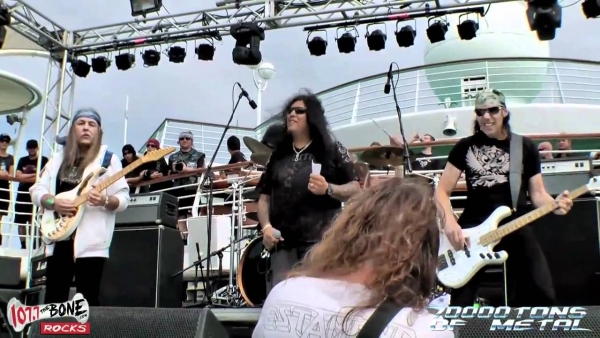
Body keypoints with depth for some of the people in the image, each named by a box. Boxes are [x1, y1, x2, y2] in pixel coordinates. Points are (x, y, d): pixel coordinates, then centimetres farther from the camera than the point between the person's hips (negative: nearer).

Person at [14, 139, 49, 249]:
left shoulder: (44, 160, 1)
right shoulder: (22, 160, 13)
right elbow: (18, 176, 1)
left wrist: (25, 178, -7)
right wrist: (34, 175, -8)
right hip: (22, 195, 4)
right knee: (20, 222, 5)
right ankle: (23, 246, 12)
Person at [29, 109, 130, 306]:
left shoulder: (108, 159, 2)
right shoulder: (58, 159, 15)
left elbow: (123, 198, -2)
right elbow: (36, 191, 11)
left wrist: (105, 201, -23)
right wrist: (54, 202, -10)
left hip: (91, 241, -4)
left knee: (88, 300, -2)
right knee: (53, 297, 7)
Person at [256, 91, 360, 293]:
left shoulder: (332, 151, 4)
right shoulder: (278, 155, 17)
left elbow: (355, 190, 1)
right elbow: (264, 197, 18)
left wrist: (329, 189, -18)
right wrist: (266, 226, 0)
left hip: (321, 242, -4)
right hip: (284, 244, 5)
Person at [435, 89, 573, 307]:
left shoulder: (526, 147, 8)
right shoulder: (465, 147, 5)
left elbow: (537, 193, 8)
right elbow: (442, 191, 4)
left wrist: (554, 205, -15)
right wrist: (449, 222, -14)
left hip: (516, 228, 1)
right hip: (472, 230, 0)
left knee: (542, 296, -7)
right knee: (460, 304, -1)